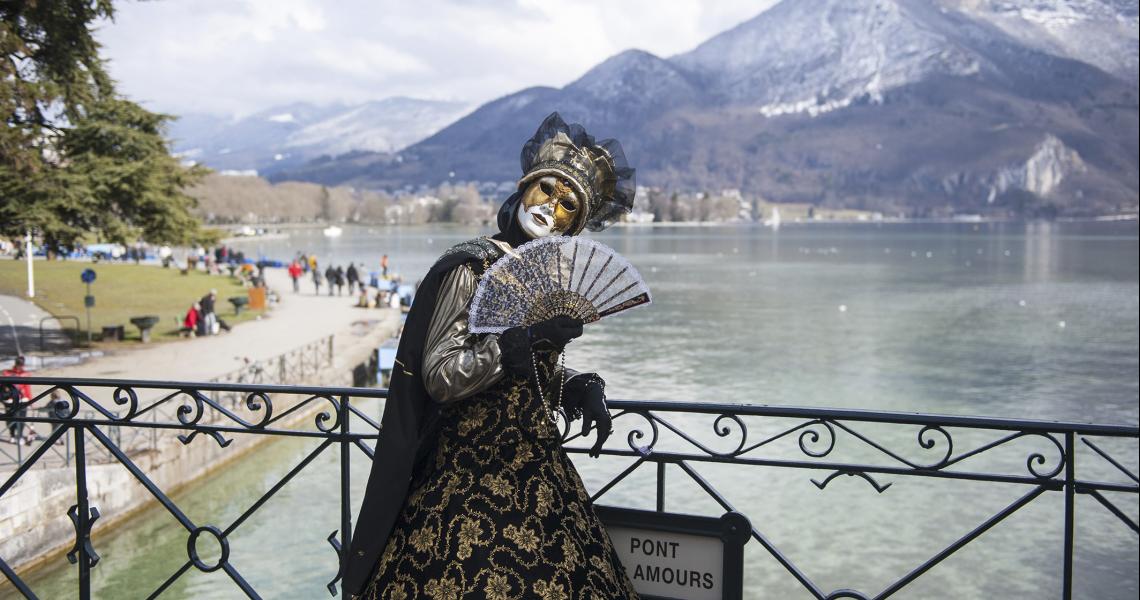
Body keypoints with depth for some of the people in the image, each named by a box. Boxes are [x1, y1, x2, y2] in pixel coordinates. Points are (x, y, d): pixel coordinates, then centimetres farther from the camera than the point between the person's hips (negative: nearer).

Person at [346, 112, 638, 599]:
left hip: (537, 470, 6)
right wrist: (528, 337, -23)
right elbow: (438, 377, -16)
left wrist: (584, 389, -3)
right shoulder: (472, 266, -11)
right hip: (473, 472, -6)